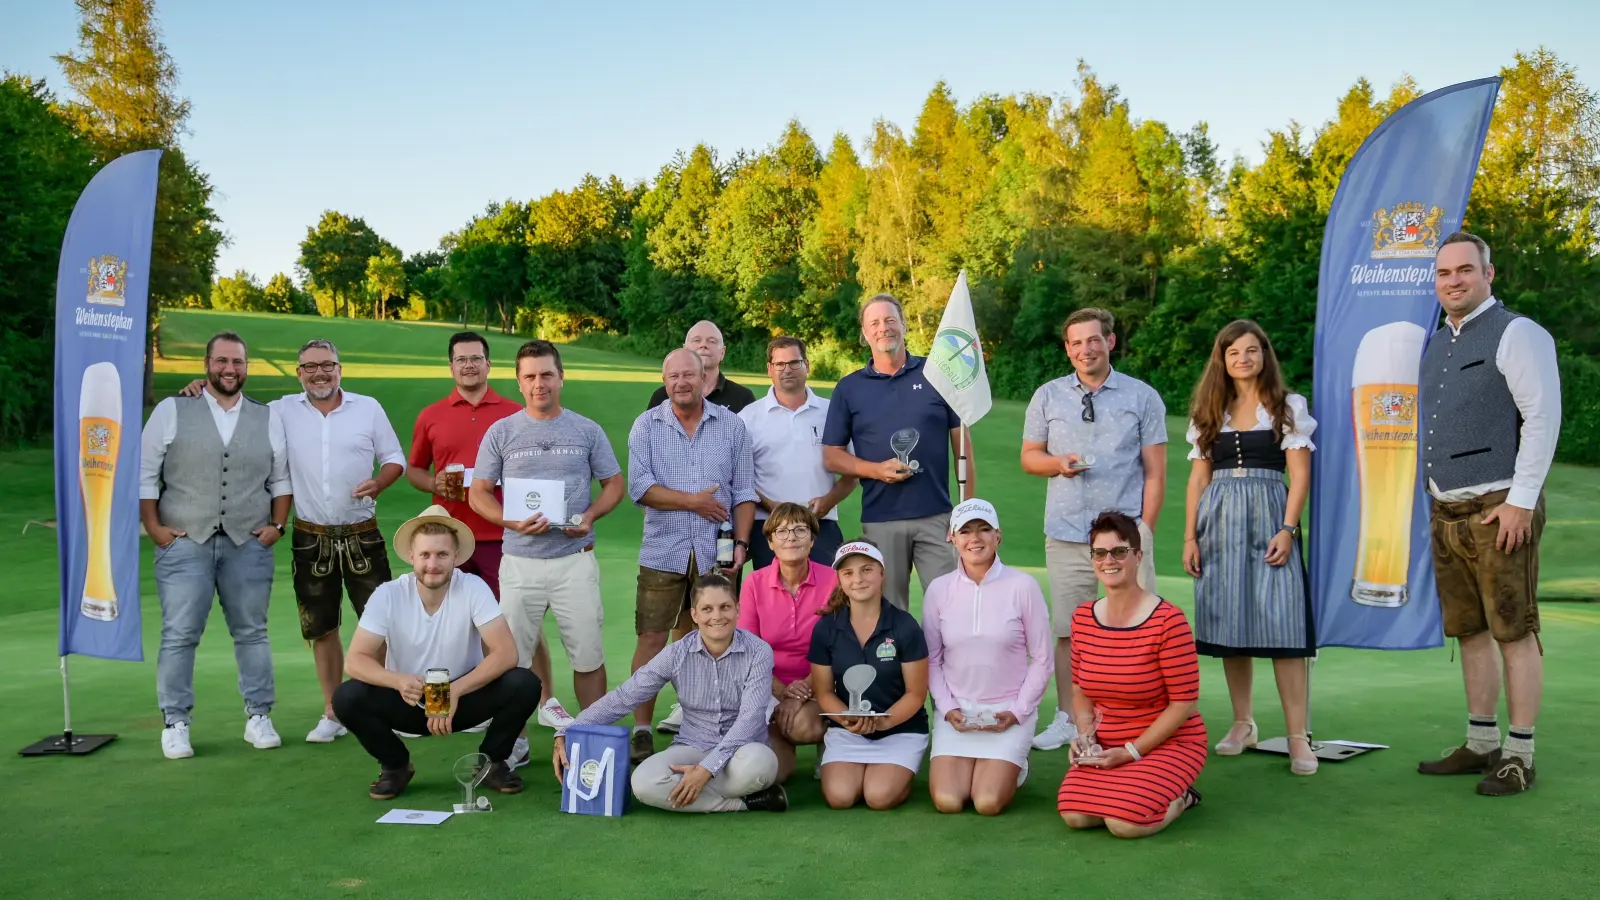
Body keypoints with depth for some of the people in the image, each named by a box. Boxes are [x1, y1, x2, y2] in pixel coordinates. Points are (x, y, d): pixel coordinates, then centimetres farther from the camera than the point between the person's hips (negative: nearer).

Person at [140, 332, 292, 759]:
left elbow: (281, 479, 14)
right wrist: (154, 527, -2)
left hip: (249, 544, 2)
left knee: (252, 632, 6)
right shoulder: (171, 411, 4)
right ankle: (175, 723, 8)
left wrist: (277, 525, 4)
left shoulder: (268, 418, 10)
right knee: (179, 636, -2)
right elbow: (145, 473, 4)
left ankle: (259, 717, 15)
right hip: (184, 543, -2)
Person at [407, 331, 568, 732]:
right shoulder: (430, 416, 8)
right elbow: (413, 469, 15)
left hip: (501, 535, -2)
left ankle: (547, 702, 9)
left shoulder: (514, 414, 4)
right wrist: (435, 485, -5)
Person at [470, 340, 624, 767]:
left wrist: (590, 515, -9)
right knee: (513, 657, 5)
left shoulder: (587, 431, 5)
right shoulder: (501, 432, 4)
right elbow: (479, 493, 5)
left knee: (589, 656, 2)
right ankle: (513, 743, 19)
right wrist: (513, 522, -13)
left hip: (575, 560, 0)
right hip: (520, 562, 0)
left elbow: (614, 483, 11)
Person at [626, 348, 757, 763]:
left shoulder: (732, 426, 7)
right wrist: (693, 501, -9)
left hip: (715, 554, 1)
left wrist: (741, 542, -3)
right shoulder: (647, 425, 4)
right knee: (652, 639, -2)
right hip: (663, 553, -1)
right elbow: (639, 487, -6)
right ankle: (641, 731, 5)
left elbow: (744, 491, 6)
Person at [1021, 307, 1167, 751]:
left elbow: (1155, 471, 4)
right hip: (1066, 535, 2)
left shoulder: (1142, 397, 5)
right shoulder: (1047, 396, 10)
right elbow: (1029, 456, 15)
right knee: (1068, 631, 4)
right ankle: (1066, 720, 14)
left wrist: (1144, 532, -3)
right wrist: (1059, 463, -7)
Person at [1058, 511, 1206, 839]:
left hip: (1169, 743, -5)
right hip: (1106, 747, 5)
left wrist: (1131, 752, -16)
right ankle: (1126, 787, 13)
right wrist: (1085, 733, -7)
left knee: (1125, 822, -25)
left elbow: (1183, 702, -14)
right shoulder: (1083, 618, 1)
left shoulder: (1168, 621, -17)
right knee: (1075, 814, -19)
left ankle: (1179, 797, 8)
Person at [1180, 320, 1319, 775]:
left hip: (1268, 516, -3)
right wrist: (1190, 537, 5)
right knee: (1229, 623, 5)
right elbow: (1198, 478, 12)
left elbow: (1300, 474, 0)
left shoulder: (1287, 407, 6)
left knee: (1280, 623, -10)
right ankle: (1242, 723, 17)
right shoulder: (1209, 412, 14)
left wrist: (1288, 529, -12)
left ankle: (1298, 736, -8)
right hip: (1218, 520, 3)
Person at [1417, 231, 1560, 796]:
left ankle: (1519, 756, 4)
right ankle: (1482, 744, 21)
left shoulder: (1516, 334, -7)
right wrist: (1435, 503, 16)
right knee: (1469, 632, 12)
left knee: (1514, 632, -3)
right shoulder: (1437, 346, 17)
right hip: (1447, 513, 8)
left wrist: (1521, 501, -17)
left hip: (1500, 510, -8)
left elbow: (1543, 418, -13)